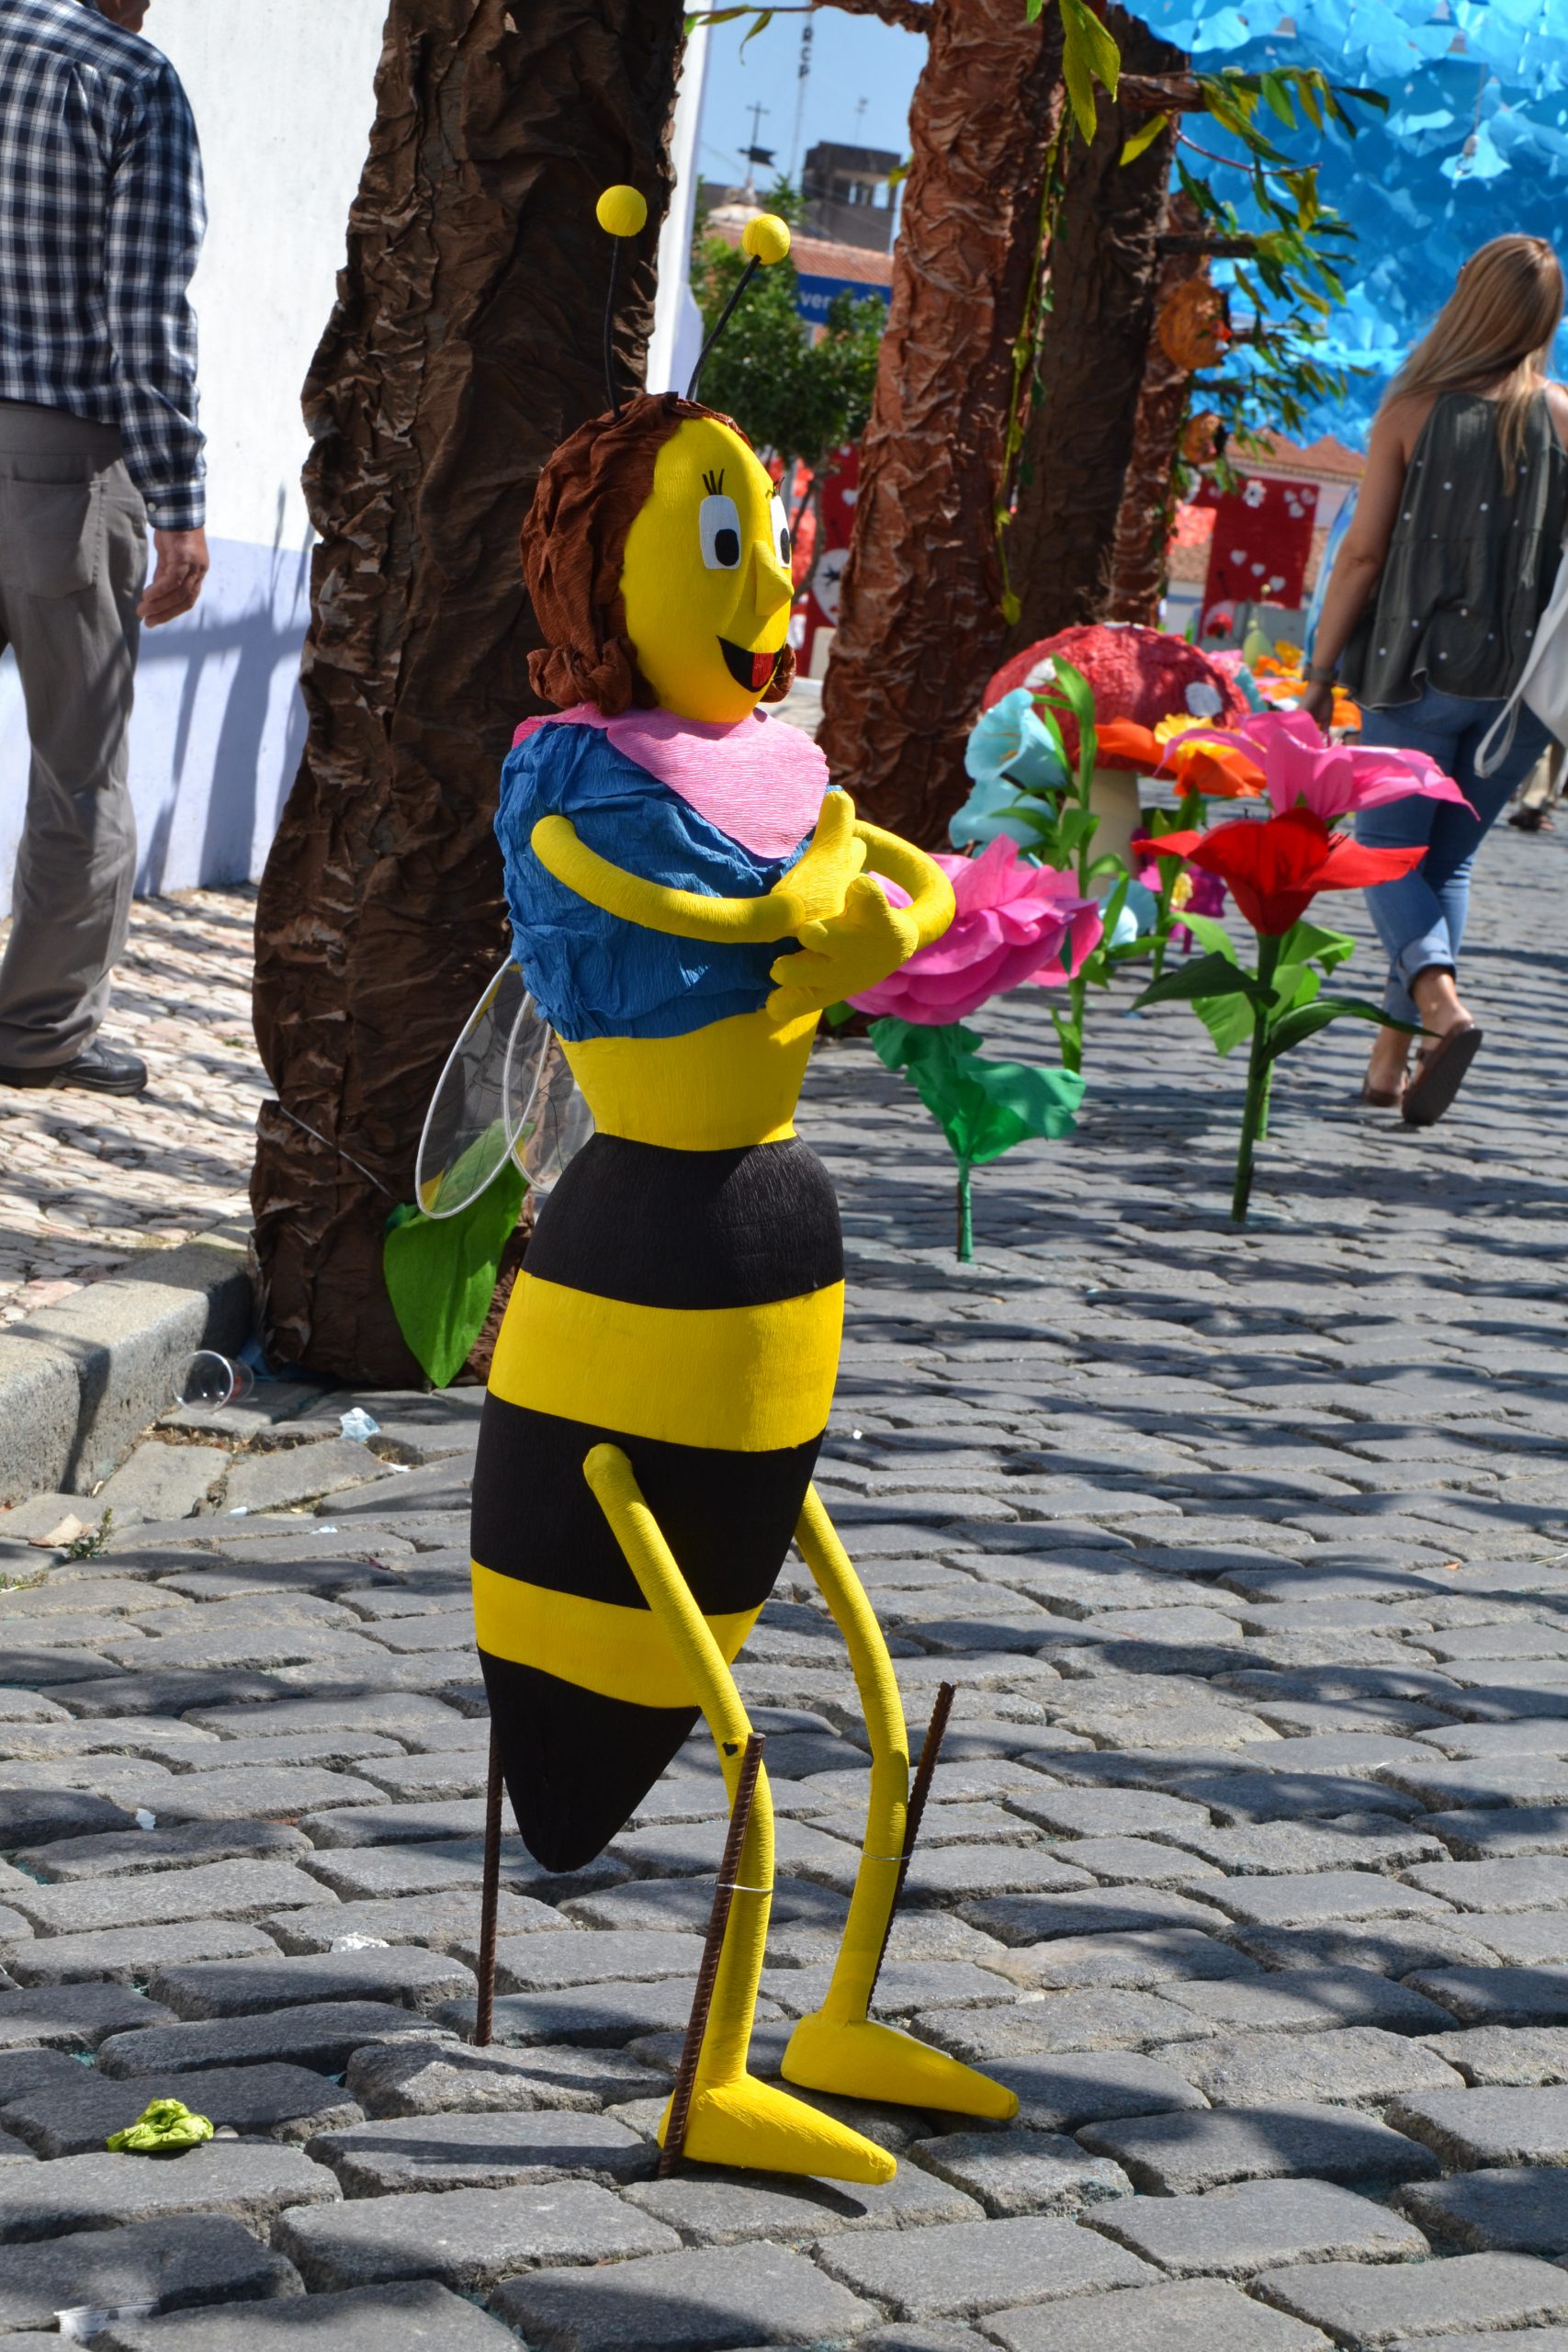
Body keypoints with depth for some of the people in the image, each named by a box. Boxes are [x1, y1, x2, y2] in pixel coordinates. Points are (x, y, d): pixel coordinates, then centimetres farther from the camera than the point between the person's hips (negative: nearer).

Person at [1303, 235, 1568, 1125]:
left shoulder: (1414, 410, -6)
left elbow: (1364, 552, -6)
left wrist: (1321, 669, 1)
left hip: (1420, 666, -3)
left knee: (1387, 845, 8)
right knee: (1450, 858, 14)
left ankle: (1443, 1003, -18)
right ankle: (1393, 1055, 12)